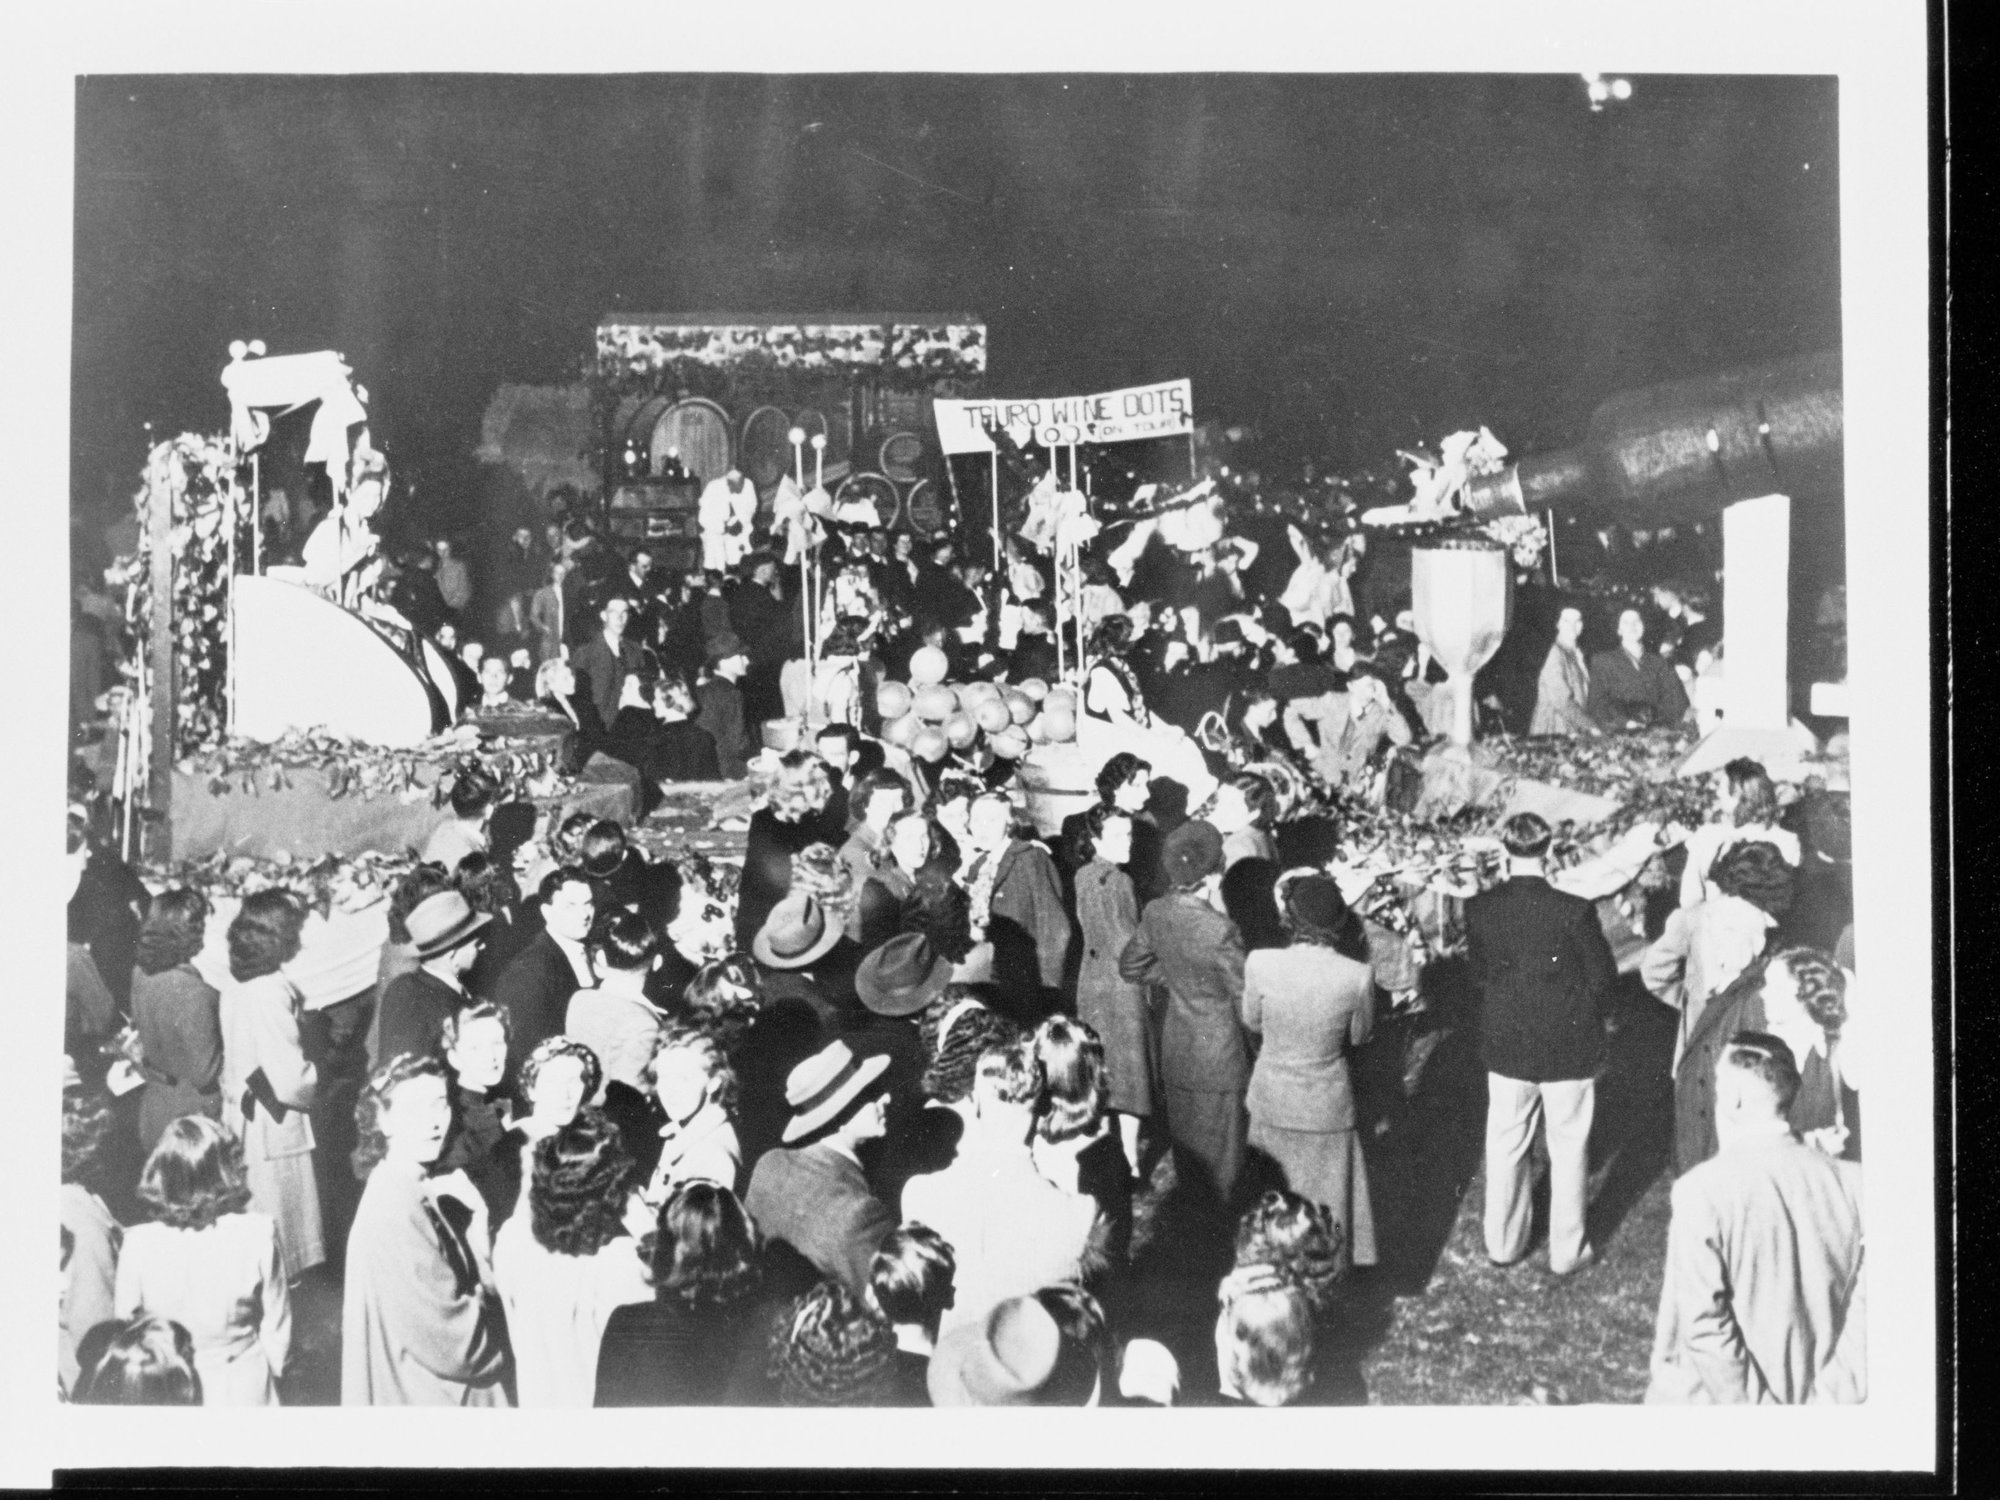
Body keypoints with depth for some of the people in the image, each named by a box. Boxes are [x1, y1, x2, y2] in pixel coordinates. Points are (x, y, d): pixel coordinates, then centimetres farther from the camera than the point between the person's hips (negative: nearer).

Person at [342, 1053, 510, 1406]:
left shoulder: (421, 1192, 3)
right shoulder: (394, 1210, -25)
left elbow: (477, 1286, 4)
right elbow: (453, 1339, -24)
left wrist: (475, 1220, -11)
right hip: (418, 1394, -9)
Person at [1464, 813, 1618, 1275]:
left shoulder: (1479, 909, -12)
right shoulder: (1573, 910, -21)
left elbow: (1478, 972, 1)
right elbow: (1602, 976, -10)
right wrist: (1591, 1022, 9)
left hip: (1505, 1046, 3)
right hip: (1568, 1047, -3)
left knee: (1505, 1146, 17)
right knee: (1568, 1149, 13)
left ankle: (1503, 1243, 30)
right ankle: (1567, 1251, 24)